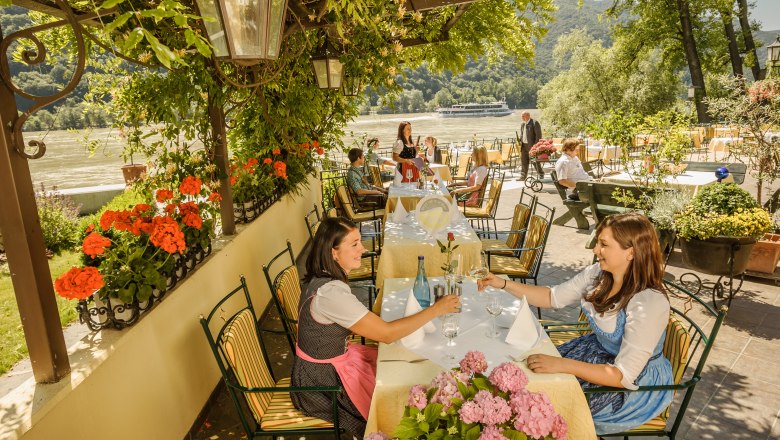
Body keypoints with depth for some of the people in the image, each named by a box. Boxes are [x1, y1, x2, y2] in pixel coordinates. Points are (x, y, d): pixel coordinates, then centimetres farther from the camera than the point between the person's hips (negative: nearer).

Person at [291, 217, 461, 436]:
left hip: (337, 354, 8)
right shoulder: (331, 292, -32)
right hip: (321, 378, -8)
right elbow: (387, 334, -29)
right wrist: (436, 309, -24)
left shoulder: (324, 277, -3)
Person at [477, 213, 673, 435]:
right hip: (600, 350, 6)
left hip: (637, 382, -6)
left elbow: (624, 376, -30)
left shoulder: (650, 303, -31)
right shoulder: (598, 274, -11)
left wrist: (562, 364, -37)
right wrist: (503, 284, -8)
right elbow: (553, 297, 1)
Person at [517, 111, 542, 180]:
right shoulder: (522, 124, 13)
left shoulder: (535, 123, -9)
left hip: (532, 145, -7)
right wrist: (519, 140, 5)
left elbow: (538, 135, -12)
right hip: (524, 145, 7)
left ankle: (541, 174, 19)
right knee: (523, 161, 4)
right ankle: (523, 176, 9)